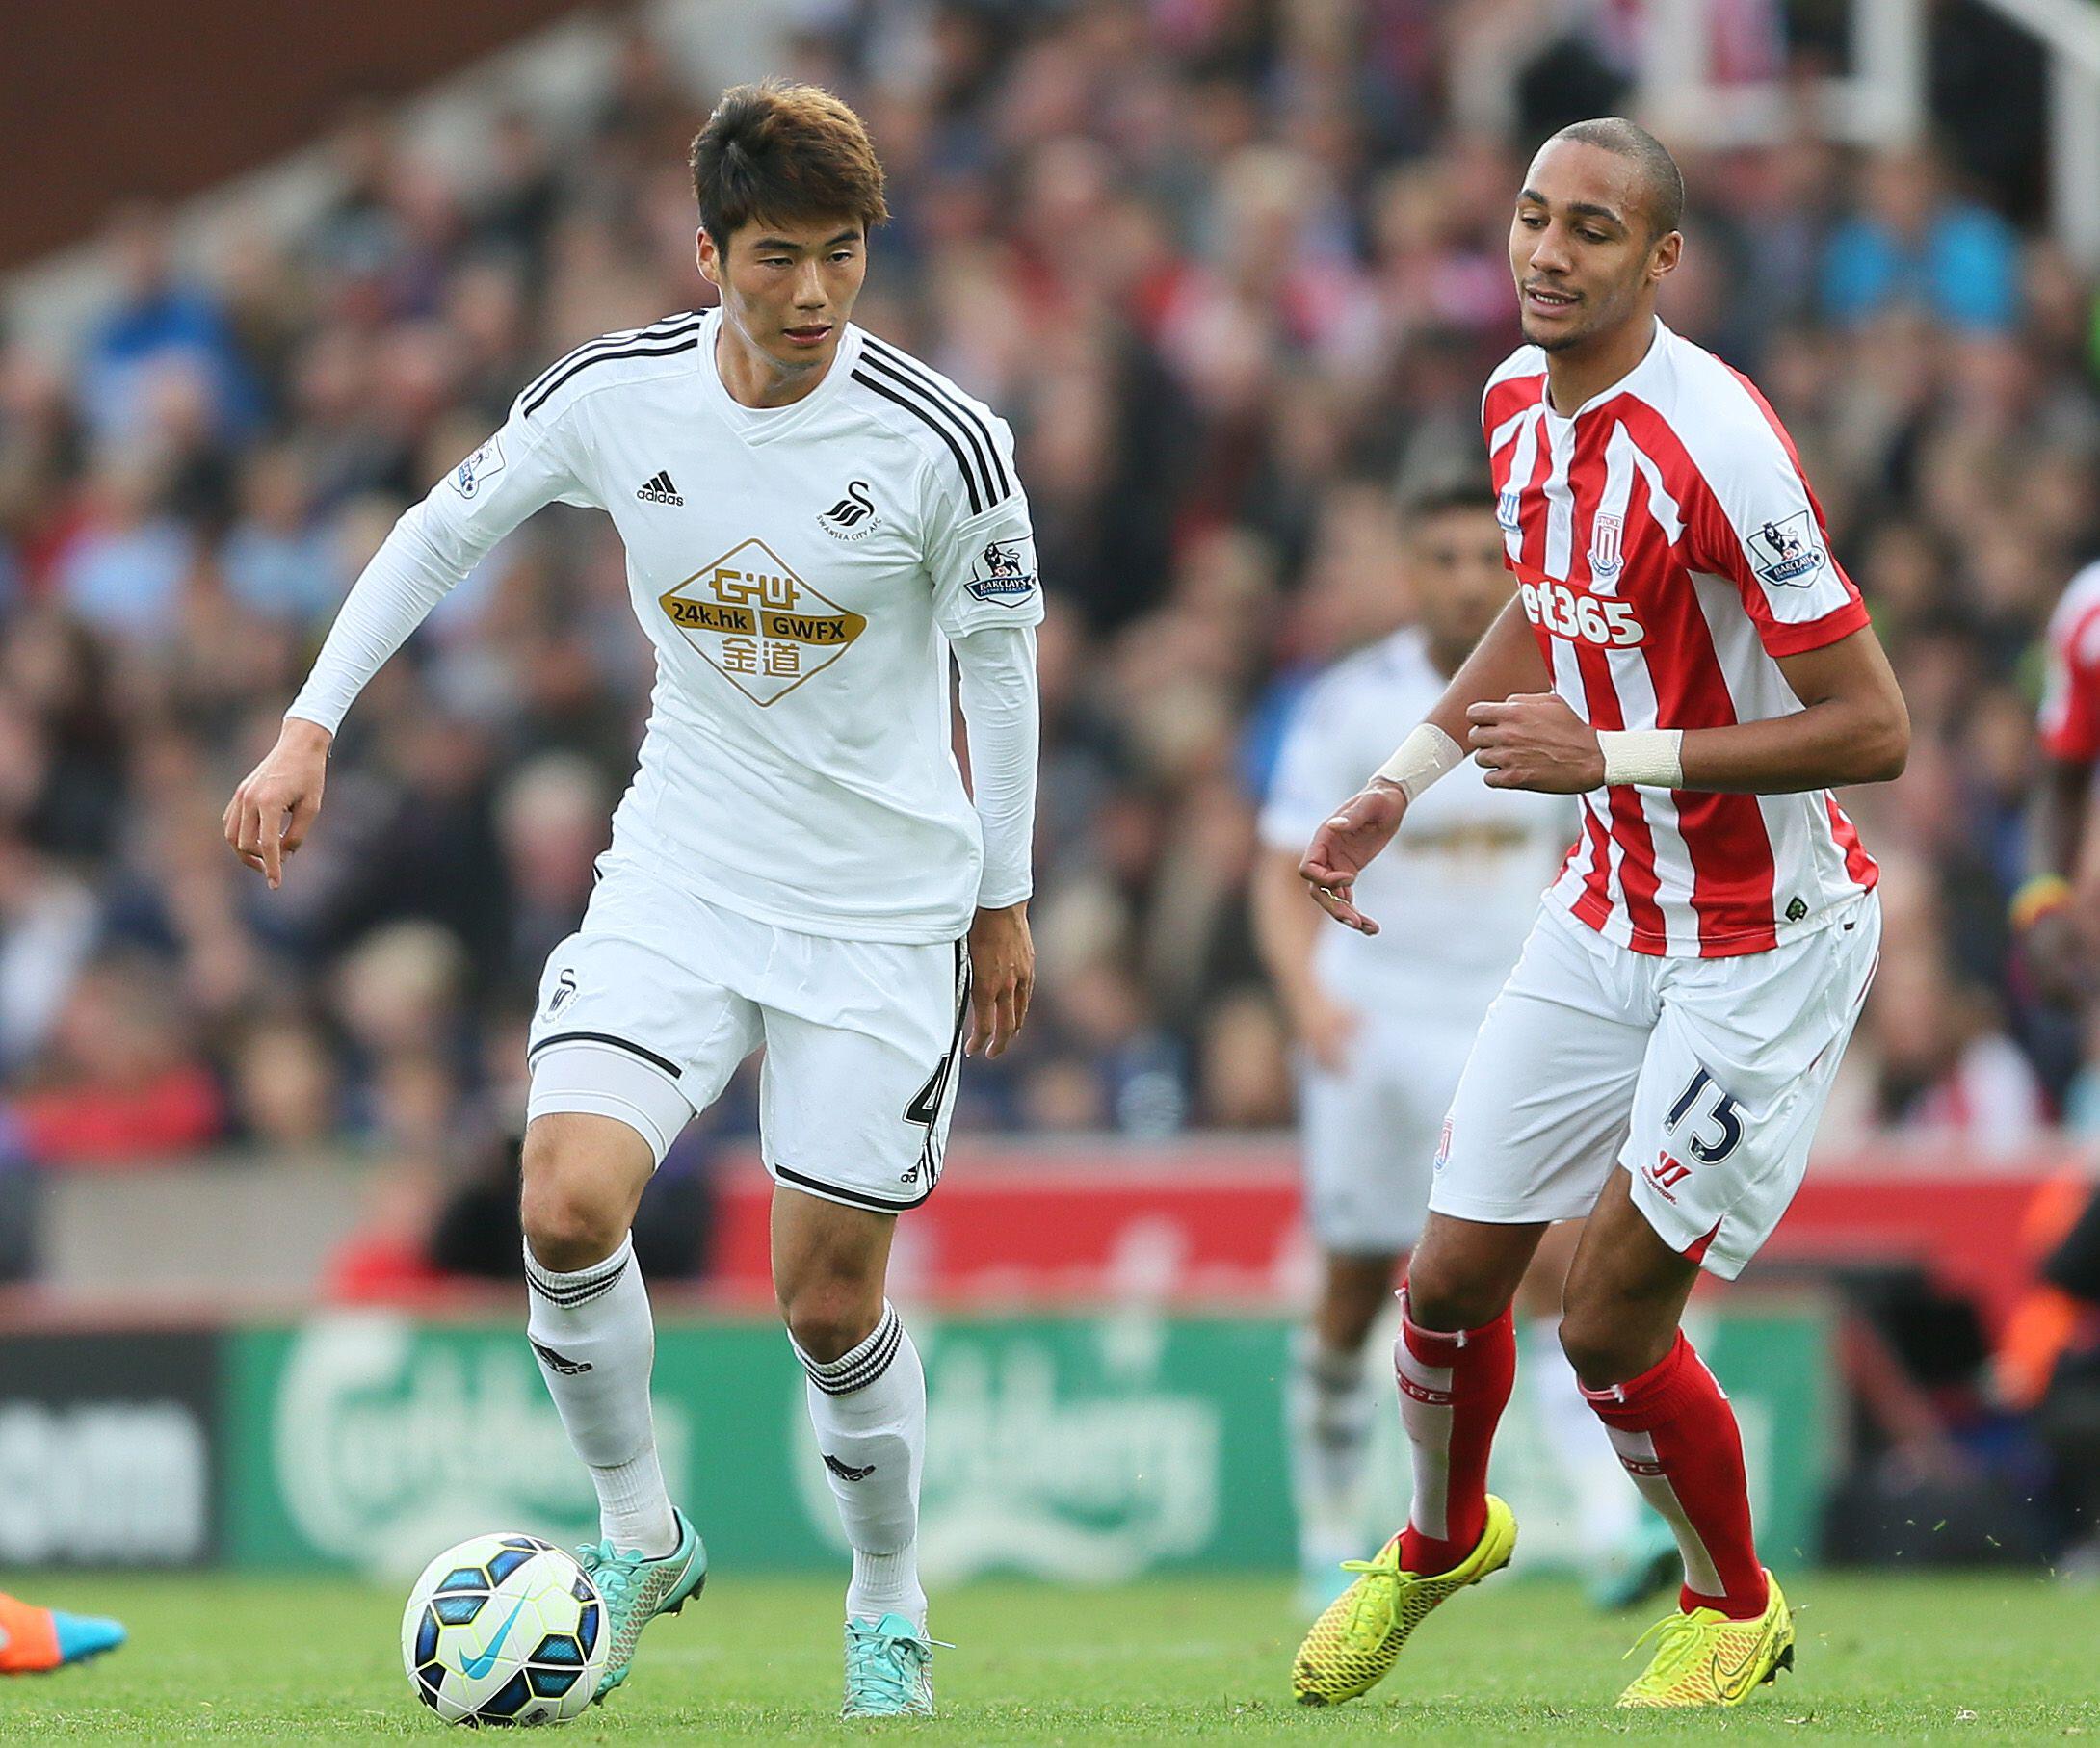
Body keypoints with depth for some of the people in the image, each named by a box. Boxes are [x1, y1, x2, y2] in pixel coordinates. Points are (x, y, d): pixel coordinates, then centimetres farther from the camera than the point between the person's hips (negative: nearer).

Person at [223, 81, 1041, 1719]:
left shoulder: (941, 440, -16)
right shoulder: (614, 396, -9)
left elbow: (1000, 650, -1)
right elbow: (446, 527, 7)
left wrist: (1003, 893, 6)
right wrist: (309, 730, 2)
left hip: (887, 902, -2)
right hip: (682, 872, 2)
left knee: (829, 1301, 0)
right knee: (568, 1205, -19)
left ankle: (889, 1604, 26)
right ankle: (640, 1537, 4)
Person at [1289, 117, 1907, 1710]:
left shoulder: (1713, 446, -26)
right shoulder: (1519, 403, 0)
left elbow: (1872, 730, -25)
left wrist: (1609, 757, -27)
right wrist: (1403, 779, 12)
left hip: (1765, 941, -7)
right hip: (1612, 908, 7)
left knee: (1610, 1326, -7)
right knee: (1452, 1281, 9)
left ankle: (1736, 1606, 21)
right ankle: (1444, 1541, 41)